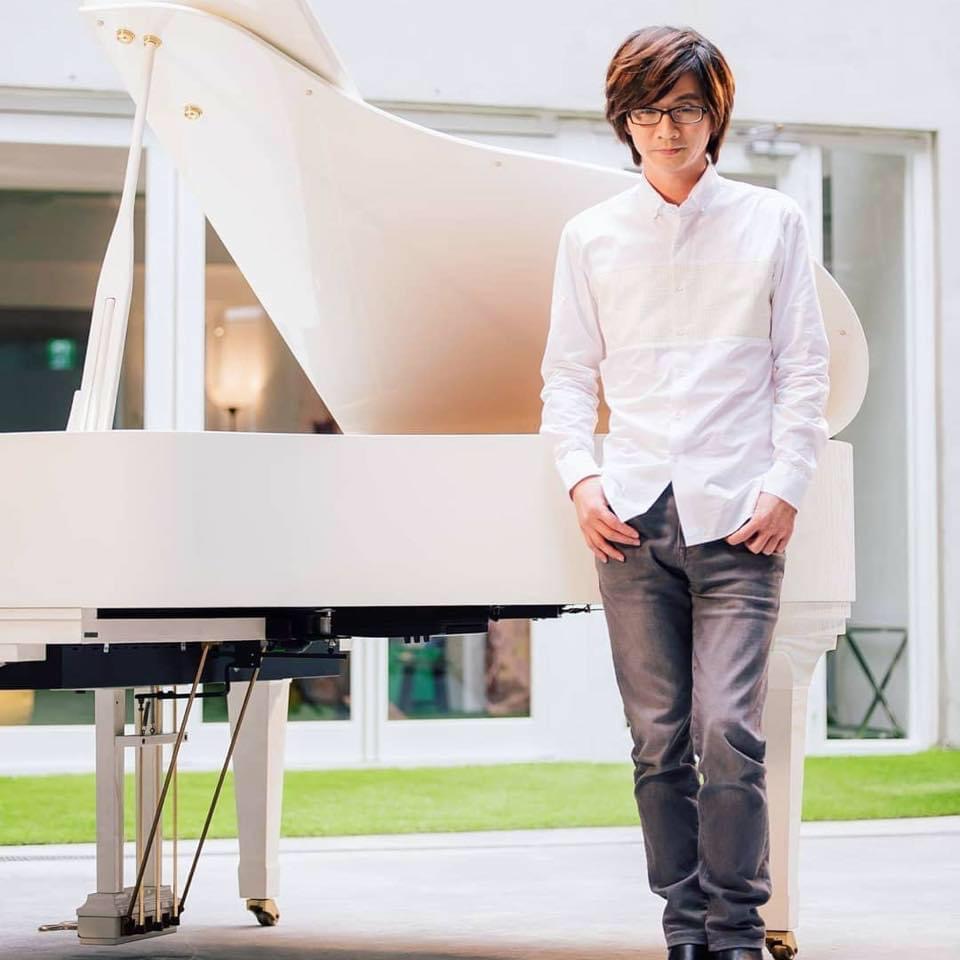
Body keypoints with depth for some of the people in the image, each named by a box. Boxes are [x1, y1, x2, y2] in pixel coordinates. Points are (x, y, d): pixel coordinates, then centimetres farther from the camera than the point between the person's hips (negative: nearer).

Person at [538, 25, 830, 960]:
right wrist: (581, 479, -2)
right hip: (631, 517, 2)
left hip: (738, 518, -2)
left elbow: (804, 370, 6)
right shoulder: (590, 236, 11)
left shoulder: (772, 223, 7)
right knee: (659, 739, 3)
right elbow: (567, 375, 13)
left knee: (727, 728, -12)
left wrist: (785, 487, -4)